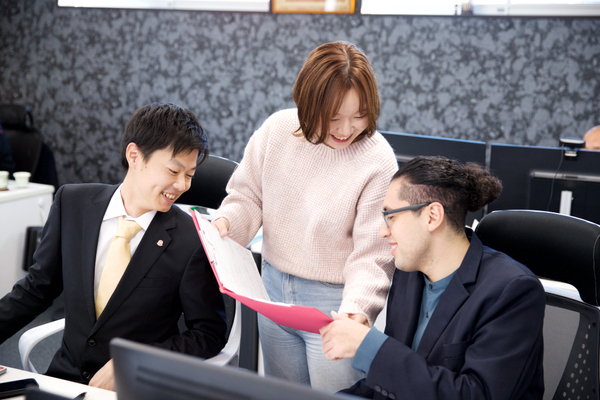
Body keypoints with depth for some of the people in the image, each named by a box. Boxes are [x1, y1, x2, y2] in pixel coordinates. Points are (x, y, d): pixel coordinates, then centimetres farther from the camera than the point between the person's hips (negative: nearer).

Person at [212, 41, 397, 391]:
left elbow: (372, 256, -19)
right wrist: (224, 223, -17)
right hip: (274, 290, 5)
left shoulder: (378, 162, -20)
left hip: (335, 302, -4)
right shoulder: (277, 129, -8)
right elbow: (249, 196, 4)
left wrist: (357, 311, -34)